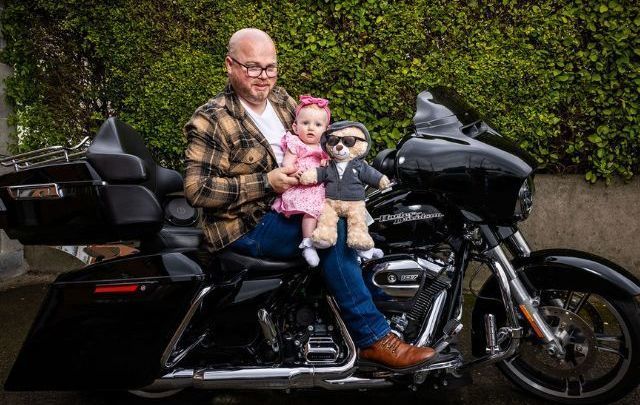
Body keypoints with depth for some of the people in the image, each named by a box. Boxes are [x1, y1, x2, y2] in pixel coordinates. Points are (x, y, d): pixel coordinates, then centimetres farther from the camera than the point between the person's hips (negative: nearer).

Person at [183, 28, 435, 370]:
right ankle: (372, 338, -18)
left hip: (290, 206, 8)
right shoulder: (210, 121, -14)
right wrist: (266, 183, -25)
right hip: (246, 227, -8)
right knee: (334, 232, -25)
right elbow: (196, 189, -21)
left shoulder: (280, 99, 9)